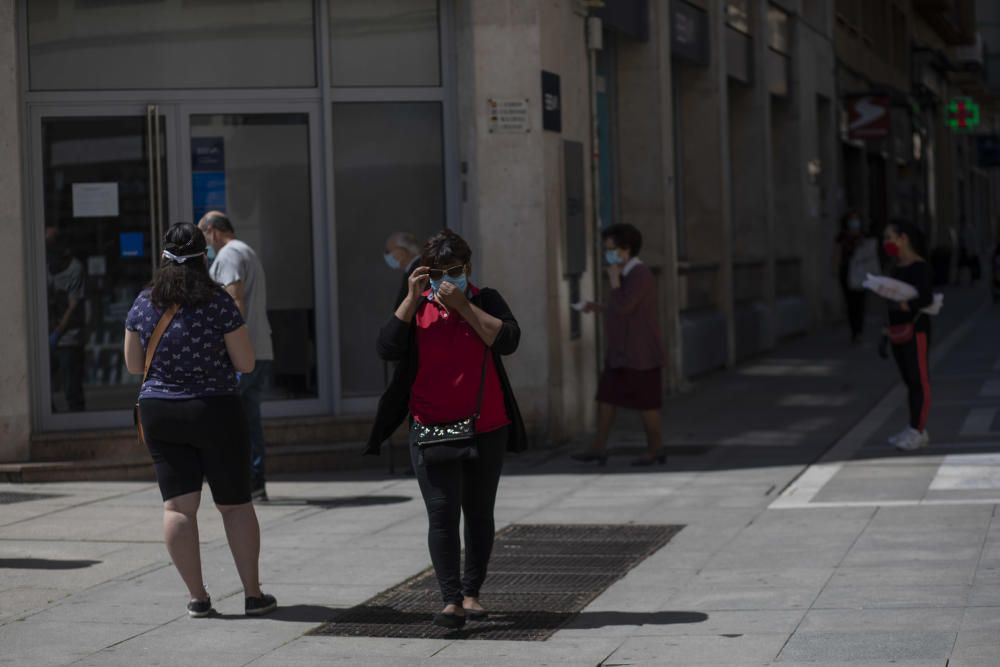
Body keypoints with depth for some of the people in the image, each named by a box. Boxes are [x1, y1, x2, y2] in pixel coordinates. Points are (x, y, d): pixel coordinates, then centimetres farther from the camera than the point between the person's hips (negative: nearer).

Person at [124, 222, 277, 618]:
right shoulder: (219, 303, -11)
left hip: (159, 413, 2)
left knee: (178, 506, 4)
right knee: (235, 504, 8)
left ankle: (197, 597, 3)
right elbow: (246, 363, -7)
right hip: (215, 411, -2)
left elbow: (133, 365, 8)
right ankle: (253, 594, 12)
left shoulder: (144, 304, -1)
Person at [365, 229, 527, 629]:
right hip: (431, 430, -1)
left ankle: (471, 592, 21)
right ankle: (451, 600, -12)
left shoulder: (486, 300, 3)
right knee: (442, 514, -10)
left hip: (486, 429, 1)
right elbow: (387, 349, -10)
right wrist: (412, 299, -14)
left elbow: (507, 340, -16)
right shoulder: (416, 307, 5)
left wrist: (463, 306, -18)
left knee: (479, 513, 10)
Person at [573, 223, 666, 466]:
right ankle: (599, 448, 11)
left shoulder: (640, 275, -17)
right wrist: (599, 308, 13)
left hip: (640, 355, -10)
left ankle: (655, 449, 13)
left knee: (645, 402, 1)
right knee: (606, 397, 8)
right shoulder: (627, 275, 13)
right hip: (620, 353, 10)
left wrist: (614, 281, -15)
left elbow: (623, 307, -27)